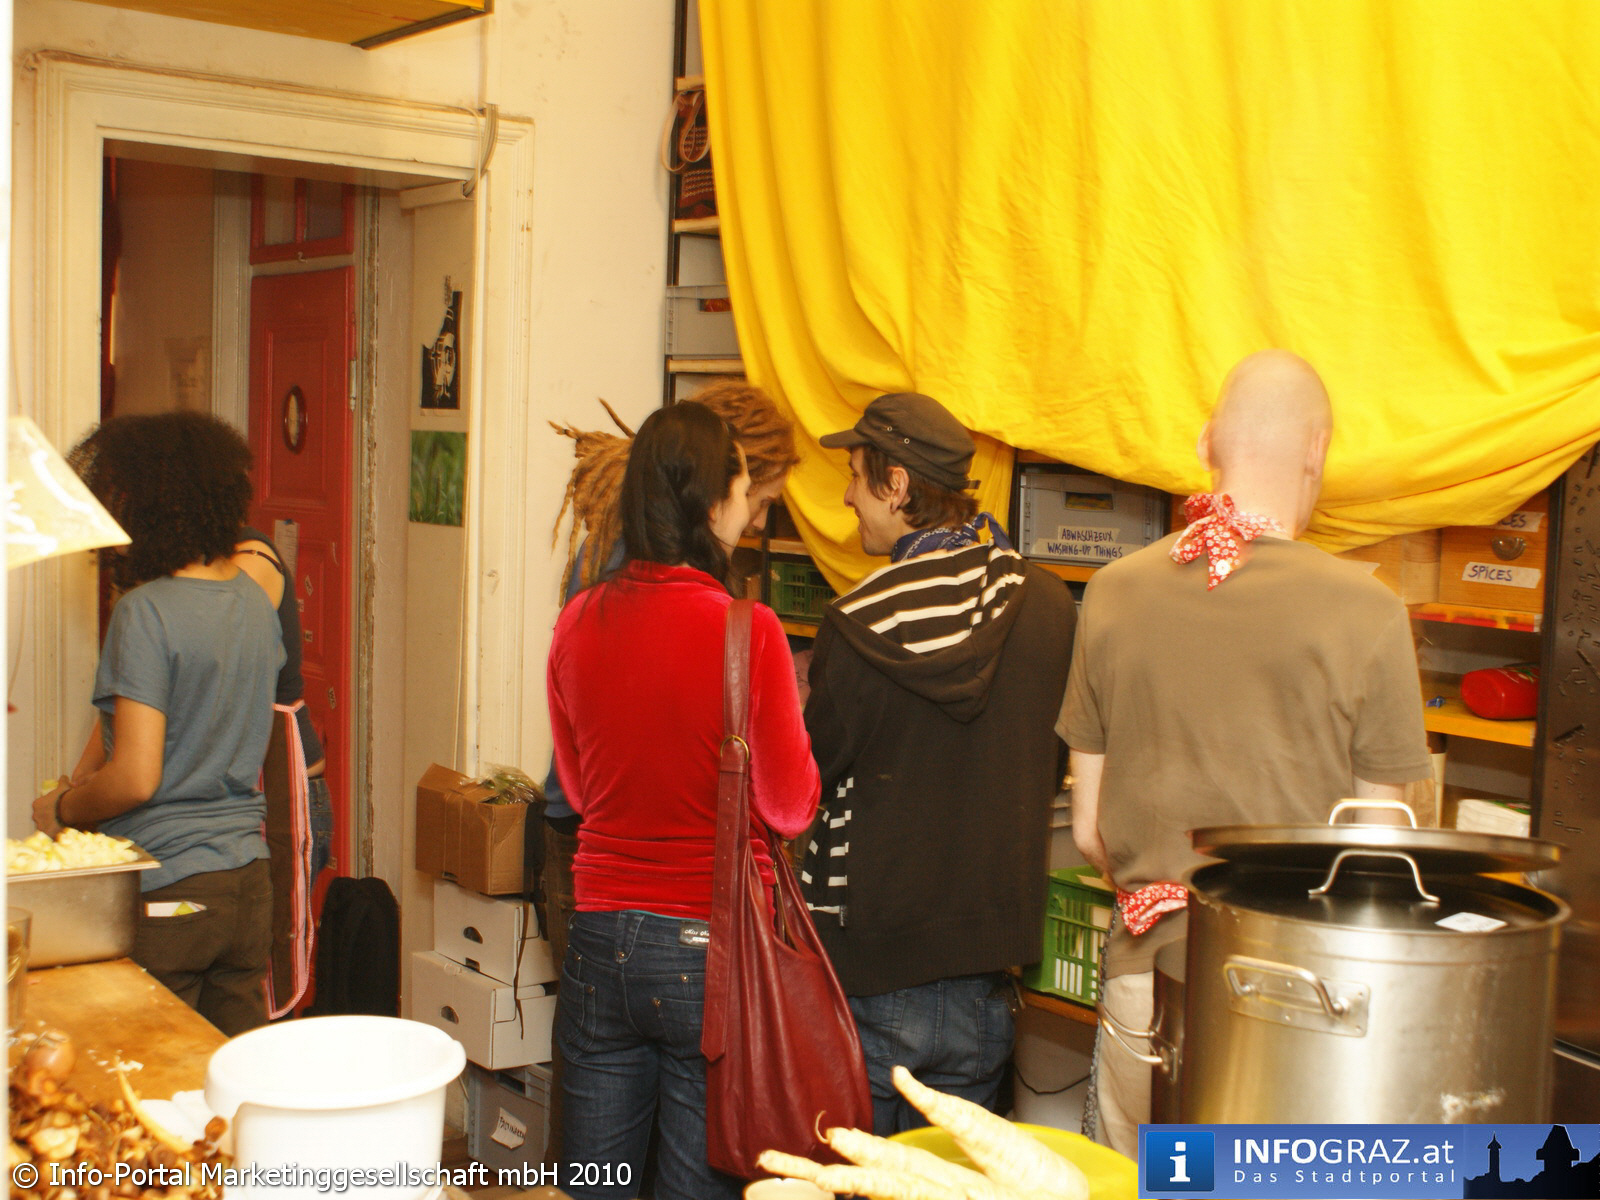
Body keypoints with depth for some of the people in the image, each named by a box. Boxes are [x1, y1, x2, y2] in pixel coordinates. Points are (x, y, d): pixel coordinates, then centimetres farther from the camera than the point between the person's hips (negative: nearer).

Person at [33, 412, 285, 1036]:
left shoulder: (145, 611, -17)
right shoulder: (255, 601, 5)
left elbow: (136, 779, -19)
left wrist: (61, 810, -1)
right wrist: (83, 776, 21)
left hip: (164, 894, -7)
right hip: (248, 884, 7)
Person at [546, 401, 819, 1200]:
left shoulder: (579, 623, -1)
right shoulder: (747, 630, -16)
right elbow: (791, 808, -7)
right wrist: (790, 711, 9)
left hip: (601, 944, 4)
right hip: (712, 947, -4)